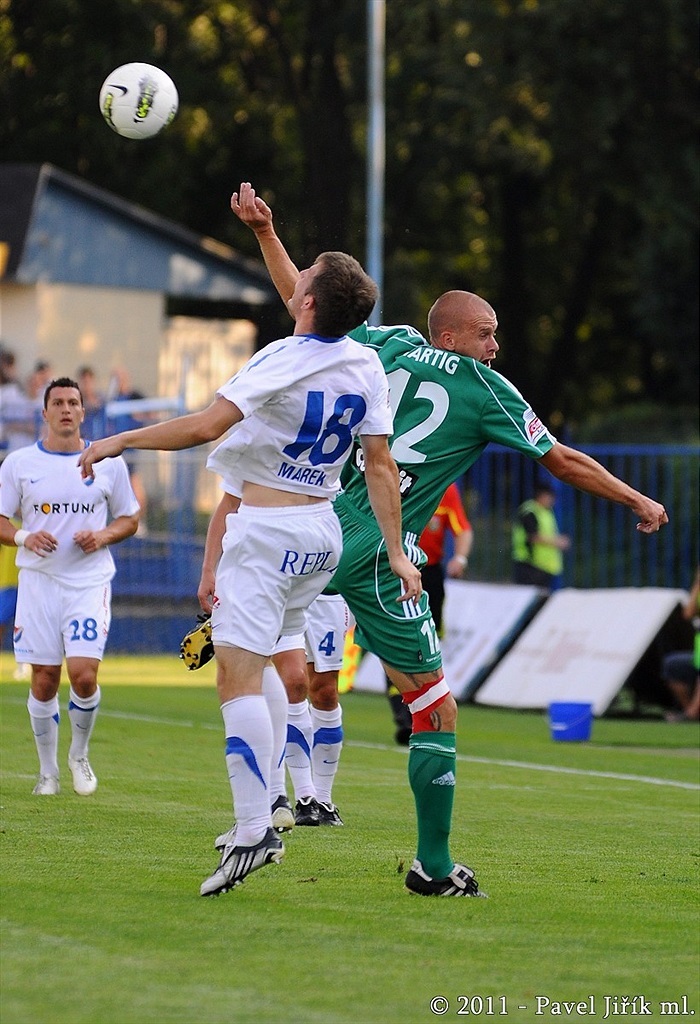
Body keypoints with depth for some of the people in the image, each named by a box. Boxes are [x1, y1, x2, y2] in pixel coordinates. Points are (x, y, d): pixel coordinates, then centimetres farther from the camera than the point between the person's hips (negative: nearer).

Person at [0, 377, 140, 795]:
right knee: (44, 681, 1)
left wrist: (103, 536, -7)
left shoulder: (109, 462, 5)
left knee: (84, 674, -14)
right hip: (39, 582, 1)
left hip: (90, 582, -1)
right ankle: (48, 770, 16)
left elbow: (130, 518, 13)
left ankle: (80, 755, 10)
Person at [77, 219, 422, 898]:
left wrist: (119, 440, -14)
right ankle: (261, 807, 20)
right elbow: (381, 467, 4)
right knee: (257, 663, 23)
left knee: (237, 675, -12)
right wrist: (396, 554, 8)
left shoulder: (284, 359, -16)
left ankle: (254, 832, -22)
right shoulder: (366, 366, 4)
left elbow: (205, 426, -25)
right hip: (323, 532, 8)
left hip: (266, 530, -8)